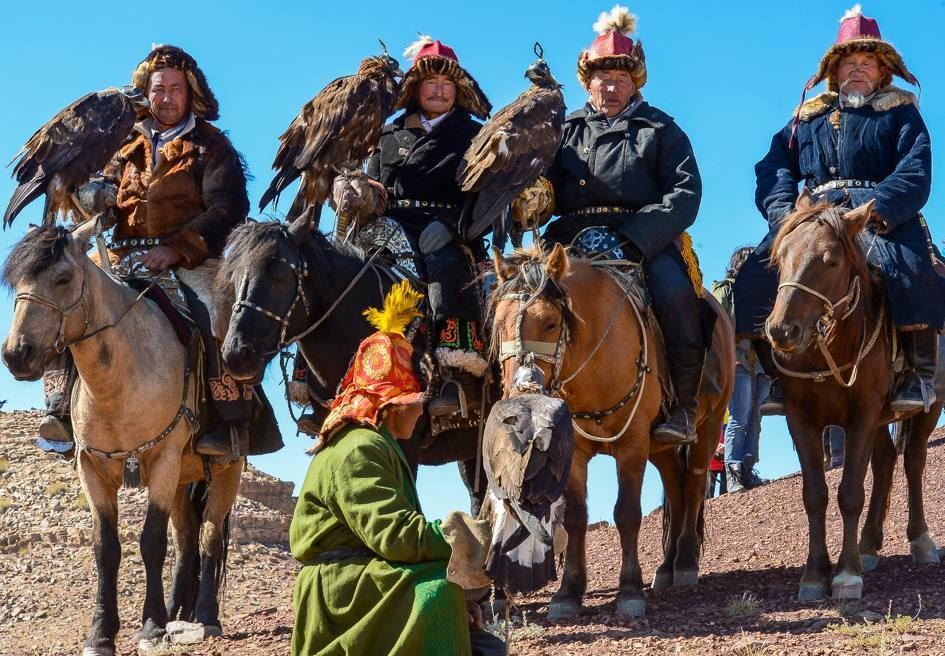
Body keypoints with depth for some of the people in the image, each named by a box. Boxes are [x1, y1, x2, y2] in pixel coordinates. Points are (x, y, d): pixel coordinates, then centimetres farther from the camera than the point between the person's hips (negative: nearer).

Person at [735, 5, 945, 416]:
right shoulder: (808, 117, 23)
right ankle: (781, 375, -6)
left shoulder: (900, 112, 14)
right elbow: (776, 166, 11)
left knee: (911, 269, -34)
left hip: (883, 214, -3)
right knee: (755, 277, -18)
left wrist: (874, 209, -21)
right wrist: (783, 211, -11)